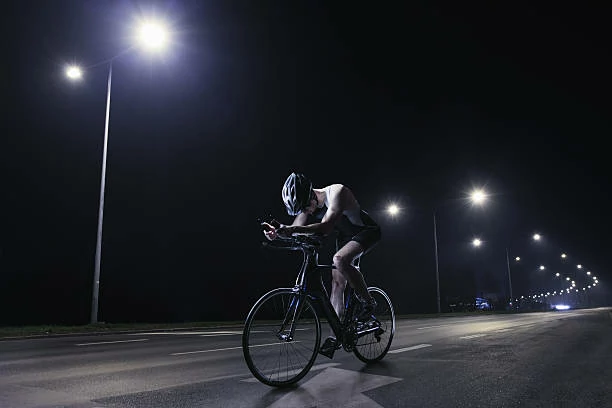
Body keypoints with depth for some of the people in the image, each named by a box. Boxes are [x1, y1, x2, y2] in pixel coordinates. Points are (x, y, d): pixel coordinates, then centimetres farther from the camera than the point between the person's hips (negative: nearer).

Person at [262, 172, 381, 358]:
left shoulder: (337, 192, -31)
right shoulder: (307, 203, -9)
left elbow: (326, 227, -43)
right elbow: (296, 228, -16)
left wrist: (294, 229, -54)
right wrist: (278, 231, -37)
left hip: (367, 231, -8)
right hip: (345, 236, 8)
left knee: (340, 259, -33)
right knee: (337, 282, -1)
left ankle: (368, 302, -12)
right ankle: (335, 336, 5)